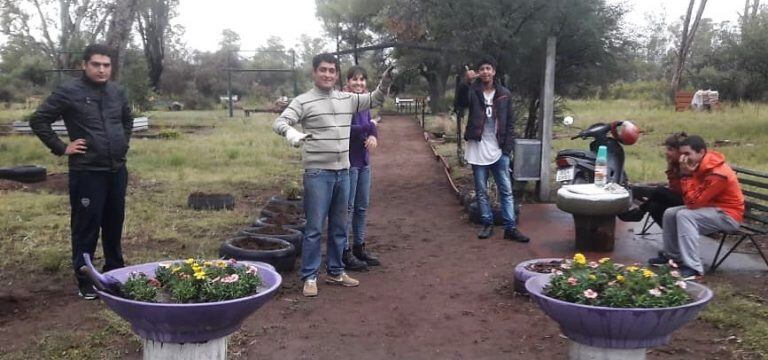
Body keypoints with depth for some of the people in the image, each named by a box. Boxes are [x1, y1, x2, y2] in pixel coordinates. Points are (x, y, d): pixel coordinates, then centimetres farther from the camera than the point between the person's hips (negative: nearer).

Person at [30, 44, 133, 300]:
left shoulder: (117, 93, 8)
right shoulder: (68, 93, -9)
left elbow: (127, 120, 27)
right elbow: (38, 120, -6)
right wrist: (61, 148, -9)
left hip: (117, 170, 5)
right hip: (87, 172, -5)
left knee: (114, 224, 14)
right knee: (86, 227, 1)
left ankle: (116, 272, 28)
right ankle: (85, 281, 12)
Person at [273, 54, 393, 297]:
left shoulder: (347, 99, 10)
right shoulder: (303, 101, -5)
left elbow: (375, 100, 22)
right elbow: (279, 122, -14)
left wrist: (385, 82, 4)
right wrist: (290, 133, -36)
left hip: (343, 172, 6)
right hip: (317, 173, -5)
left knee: (339, 227, 14)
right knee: (314, 227, -2)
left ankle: (335, 272, 27)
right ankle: (309, 277, 8)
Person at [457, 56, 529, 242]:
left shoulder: (504, 94, 5)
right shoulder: (473, 91, 1)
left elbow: (510, 123, 6)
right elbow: (462, 103, -22)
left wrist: (507, 147, -3)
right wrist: (467, 83, -37)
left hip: (499, 150, 1)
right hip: (478, 149, -1)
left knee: (506, 190, 0)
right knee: (481, 191, 6)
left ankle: (511, 228, 3)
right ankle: (487, 224, 17)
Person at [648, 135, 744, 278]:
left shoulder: (718, 174, -28)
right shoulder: (700, 166, 0)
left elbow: (693, 202, -27)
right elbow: (689, 198, 0)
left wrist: (686, 174, -26)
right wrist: (685, 173, -14)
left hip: (728, 215, -10)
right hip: (712, 207, 10)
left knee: (684, 215, -29)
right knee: (670, 213, 4)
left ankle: (693, 268, -30)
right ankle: (672, 255, 21)